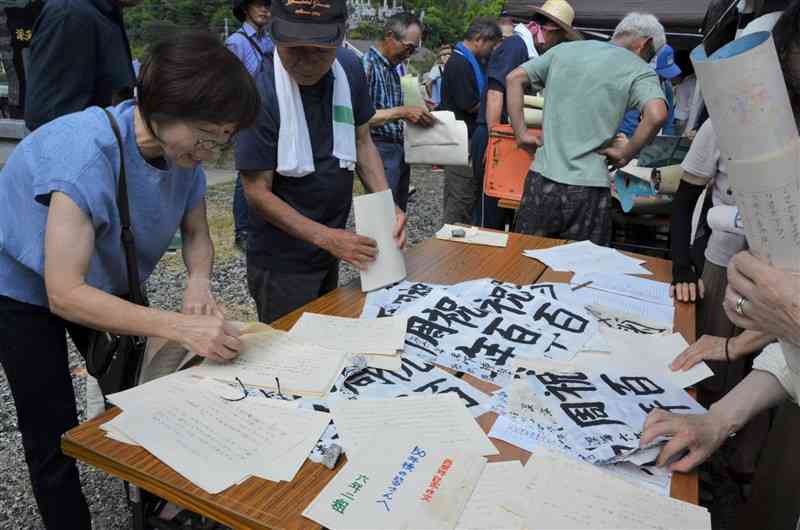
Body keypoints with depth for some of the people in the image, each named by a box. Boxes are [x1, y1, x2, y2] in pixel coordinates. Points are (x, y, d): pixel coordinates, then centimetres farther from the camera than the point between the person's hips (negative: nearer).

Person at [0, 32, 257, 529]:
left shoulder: (182, 148, -17)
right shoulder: (85, 153, -37)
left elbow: (197, 233, -4)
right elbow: (64, 294, -37)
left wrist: (199, 281, -26)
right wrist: (182, 327, -45)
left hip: (103, 280, 6)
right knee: (56, 440, -3)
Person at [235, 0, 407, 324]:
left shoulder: (350, 69, -5)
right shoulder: (261, 93, -23)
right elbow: (258, 192, -18)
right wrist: (325, 237, -25)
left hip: (331, 252, 6)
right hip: (282, 265, -6)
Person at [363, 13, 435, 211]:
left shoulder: (396, 66, 14)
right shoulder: (367, 64, -13)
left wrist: (414, 111, 9)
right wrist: (401, 112, -26)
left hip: (401, 149, 9)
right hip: (380, 151, -9)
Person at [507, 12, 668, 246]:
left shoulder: (565, 49, 13)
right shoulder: (640, 71, 0)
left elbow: (514, 78, 13)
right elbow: (656, 115, -17)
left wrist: (521, 133, 9)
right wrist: (625, 154, -4)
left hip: (542, 178, 4)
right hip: (587, 189, -3)